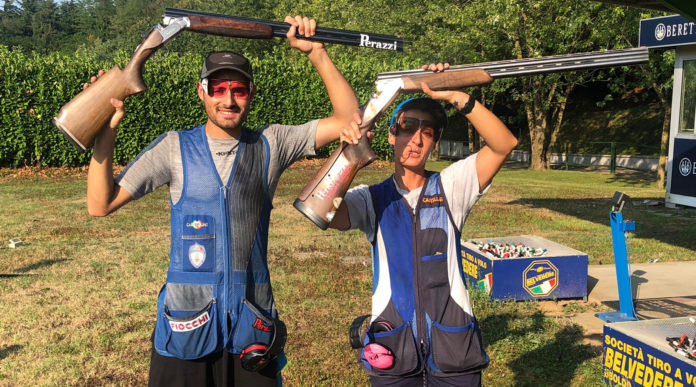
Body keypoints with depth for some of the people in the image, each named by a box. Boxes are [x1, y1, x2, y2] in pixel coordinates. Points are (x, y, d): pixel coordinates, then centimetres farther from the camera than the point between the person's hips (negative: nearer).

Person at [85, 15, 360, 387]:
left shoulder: (271, 144, 1)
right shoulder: (175, 147, -1)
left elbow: (349, 120, -4)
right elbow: (101, 205, -3)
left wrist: (315, 52, -10)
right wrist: (105, 134, -14)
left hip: (252, 325, 1)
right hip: (186, 326, 0)